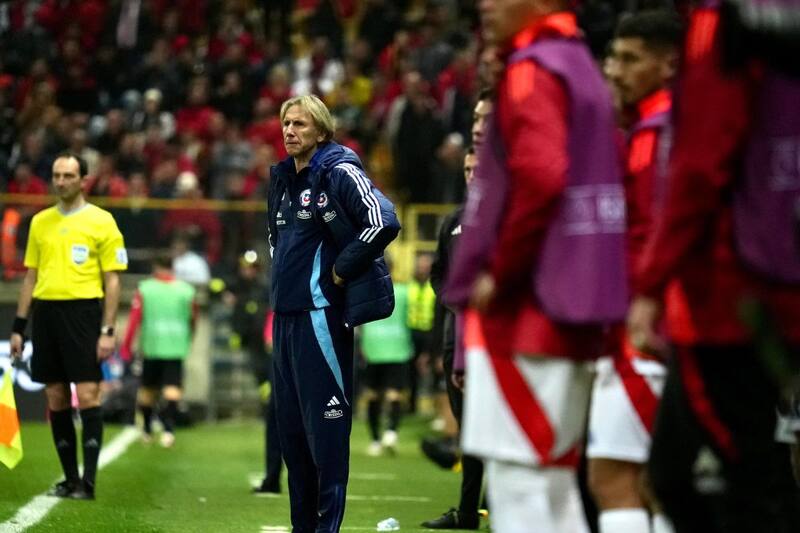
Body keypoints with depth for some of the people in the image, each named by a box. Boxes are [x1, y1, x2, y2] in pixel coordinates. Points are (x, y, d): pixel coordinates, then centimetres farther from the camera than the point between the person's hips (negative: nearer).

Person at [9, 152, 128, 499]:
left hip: (82, 312, -5)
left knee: (87, 395, -9)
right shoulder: (40, 222, 13)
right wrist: (18, 327, 12)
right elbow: (31, 277, 18)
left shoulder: (101, 221, -1)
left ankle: (88, 481, -8)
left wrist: (107, 331, -9)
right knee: (56, 399, 5)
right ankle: (70, 478, 13)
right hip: (46, 312, 5)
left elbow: (112, 281, -2)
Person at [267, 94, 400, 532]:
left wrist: (341, 271, -15)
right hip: (285, 315, 9)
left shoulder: (339, 173, -8)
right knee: (290, 428, 11)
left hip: (320, 314, -9)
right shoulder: (282, 179, 16)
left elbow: (384, 222, -21)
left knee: (325, 426, -7)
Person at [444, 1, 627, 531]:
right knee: (554, 483, 12)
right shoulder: (582, 66, 18)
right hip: (575, 316, 10)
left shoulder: (532, 72, -10)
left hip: (525, 309, -10)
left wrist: (497, 273, -15)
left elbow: (540, 177, -25)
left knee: (518, 484, -8)